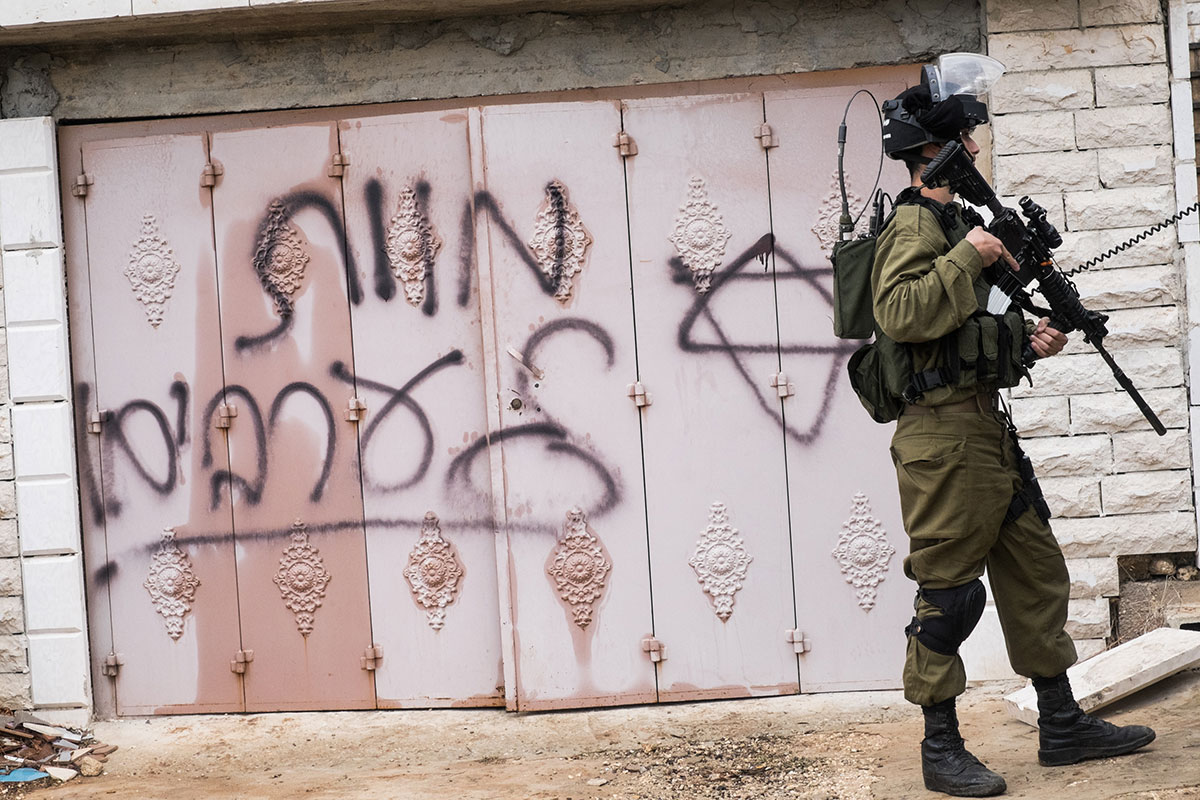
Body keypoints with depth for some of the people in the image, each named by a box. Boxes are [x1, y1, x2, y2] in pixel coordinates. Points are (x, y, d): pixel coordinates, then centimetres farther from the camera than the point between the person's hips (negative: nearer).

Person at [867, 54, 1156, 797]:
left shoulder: (956, 220, 17)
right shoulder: (916, 225, -13)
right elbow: (900, 313, -29)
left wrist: (1024, 333, 11)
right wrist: (968, 255, -25)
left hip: (986, 428, 10)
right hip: (945, 435, -10)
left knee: (1036, 570, 13)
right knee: (949, 592, -2)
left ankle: (1063, 724, 23)